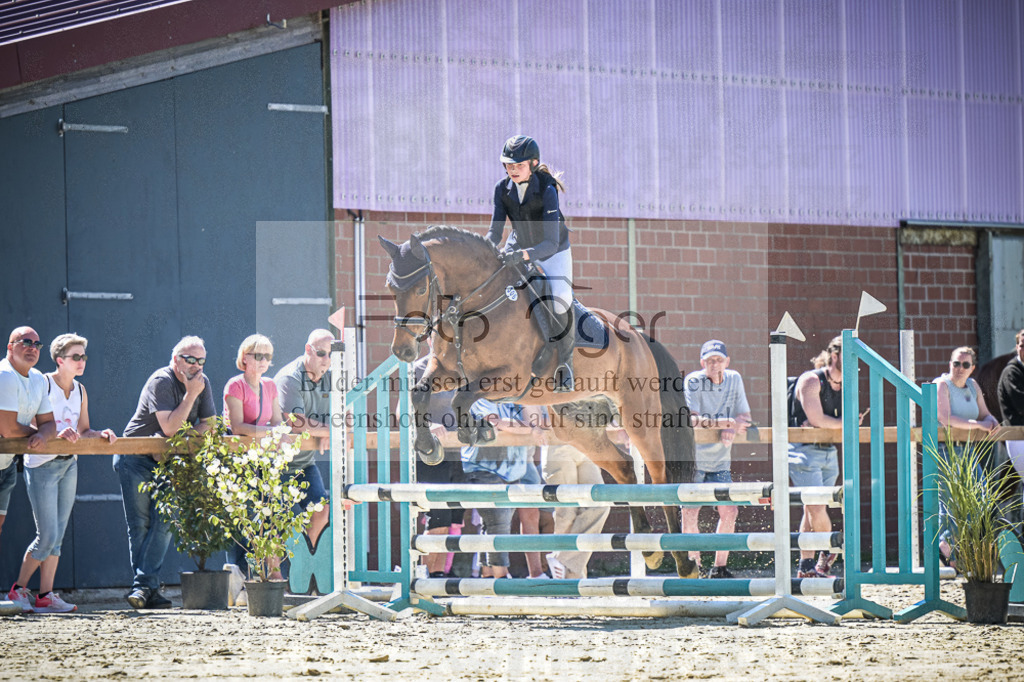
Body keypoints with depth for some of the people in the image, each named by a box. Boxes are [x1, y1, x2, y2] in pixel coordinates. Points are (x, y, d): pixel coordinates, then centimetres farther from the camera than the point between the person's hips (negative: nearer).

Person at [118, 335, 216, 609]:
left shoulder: (202, 383, 2)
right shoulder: (161, 382, -19)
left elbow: (208, 424, 2)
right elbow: (170, 427, -27)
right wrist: (191, 394, -26)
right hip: (135, 460, -5)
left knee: (164, 521, -10)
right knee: (140, 524, -6)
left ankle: (143, 585, -15)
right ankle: (147, 589, -6)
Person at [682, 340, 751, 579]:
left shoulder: (734, 379, 4)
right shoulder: (692, 382, -12)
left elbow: (744, 416, 5)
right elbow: (692, 418, -23)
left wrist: (731, 430, -18)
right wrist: (728, 423, -29)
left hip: (720, 460, 5)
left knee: (729, 512, -1)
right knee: (689, 512, -15)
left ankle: (720, 568, 13)